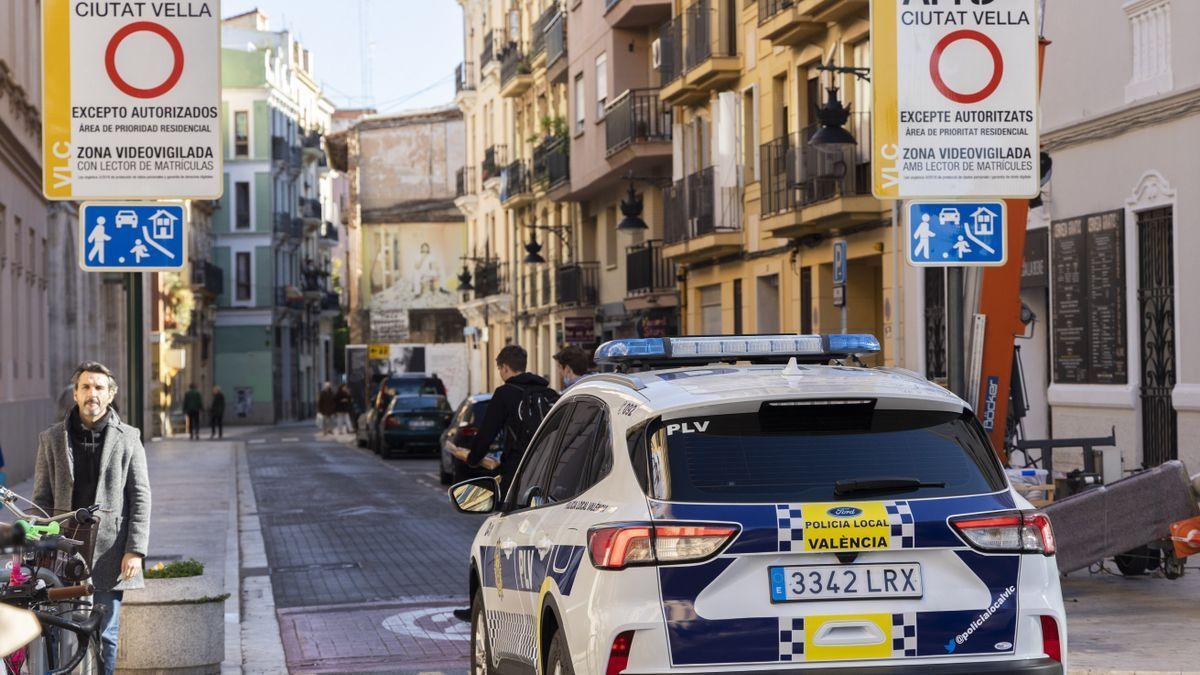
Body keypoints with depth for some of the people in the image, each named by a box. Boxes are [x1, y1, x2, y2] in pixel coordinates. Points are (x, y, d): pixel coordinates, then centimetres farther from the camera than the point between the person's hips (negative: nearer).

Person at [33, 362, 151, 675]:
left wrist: (135, 550, -6)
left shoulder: (128, 438, 5)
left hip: (111, 554, -1)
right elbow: (41, 499, 9)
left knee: (108, 635, 1)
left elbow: (141, 498, 2)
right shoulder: (52, 438, 9)